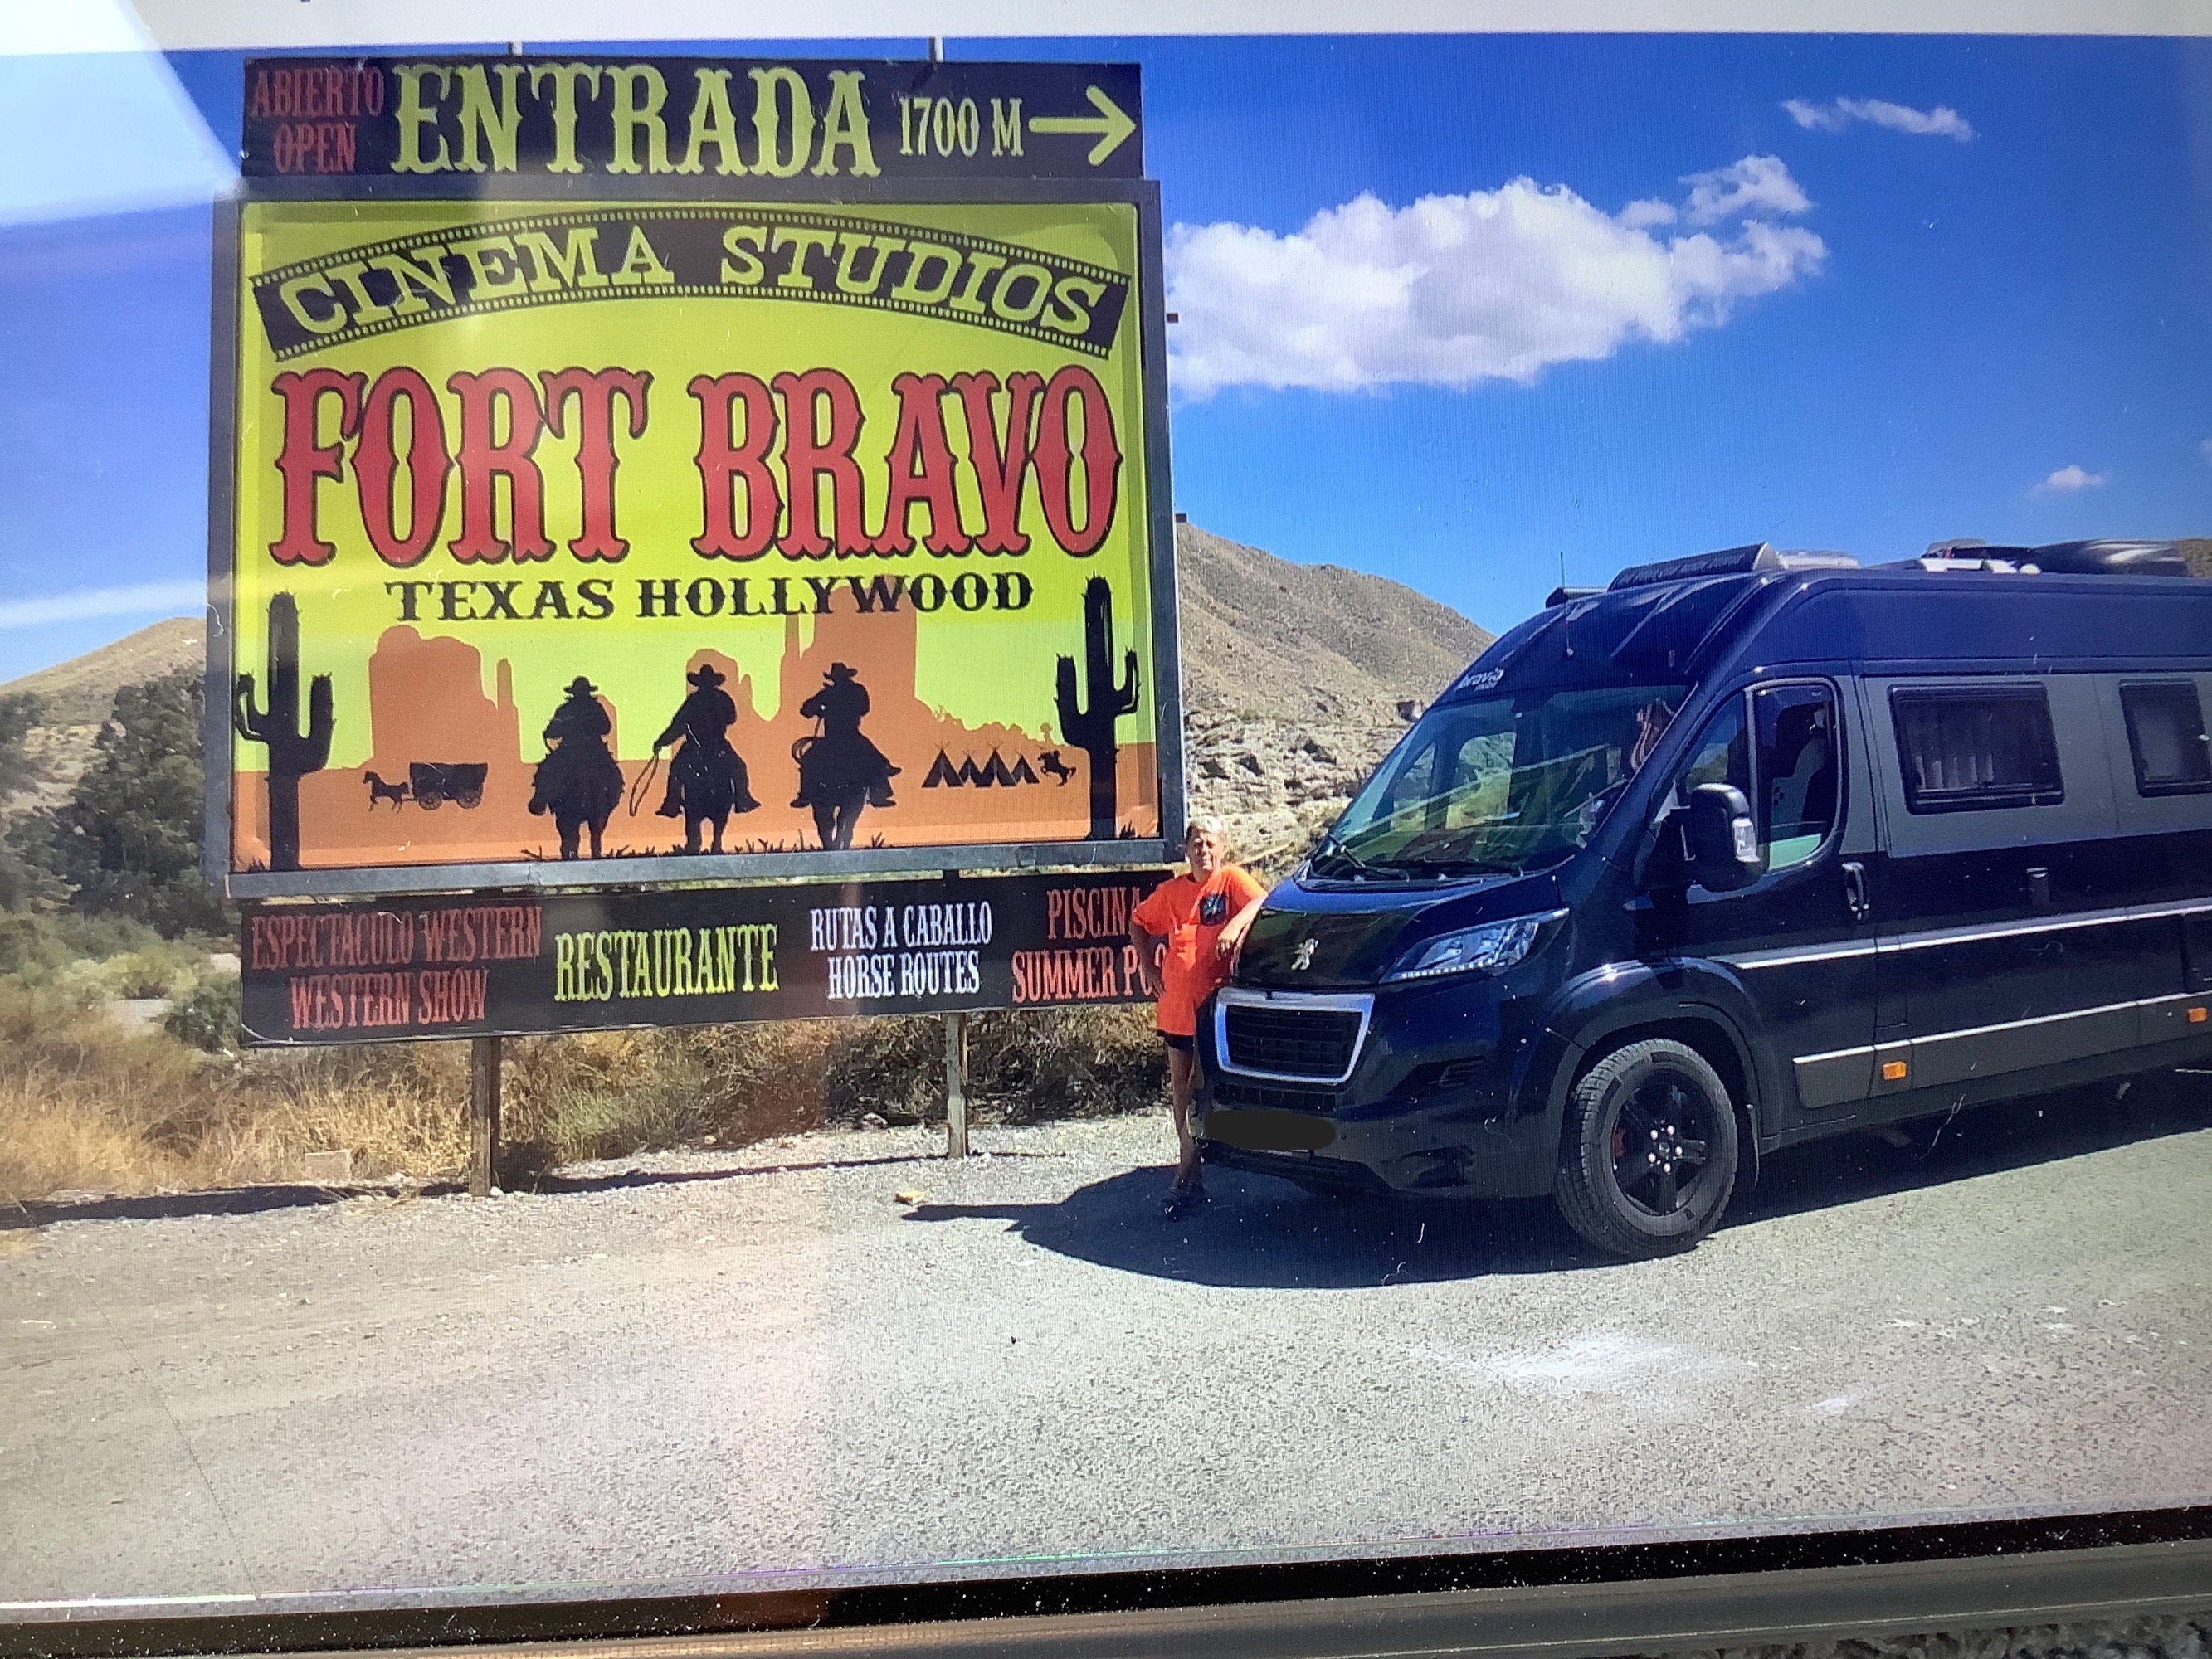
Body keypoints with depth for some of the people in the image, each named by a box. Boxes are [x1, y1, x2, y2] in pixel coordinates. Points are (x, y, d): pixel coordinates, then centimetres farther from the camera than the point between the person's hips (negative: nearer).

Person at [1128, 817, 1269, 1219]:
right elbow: (1138, 923, 23)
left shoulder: (1232, 880, -4)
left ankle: (1188, 1175, 8)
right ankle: (1189, 1175, 21)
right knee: (1180, 1087, 10)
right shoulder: (1171, 891, 9)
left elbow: (1262, 902, -23)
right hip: (1177, 1005, 5)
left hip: (1216, 1004, -5)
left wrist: (1236, 923, -38)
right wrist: (1148, 966, 13)